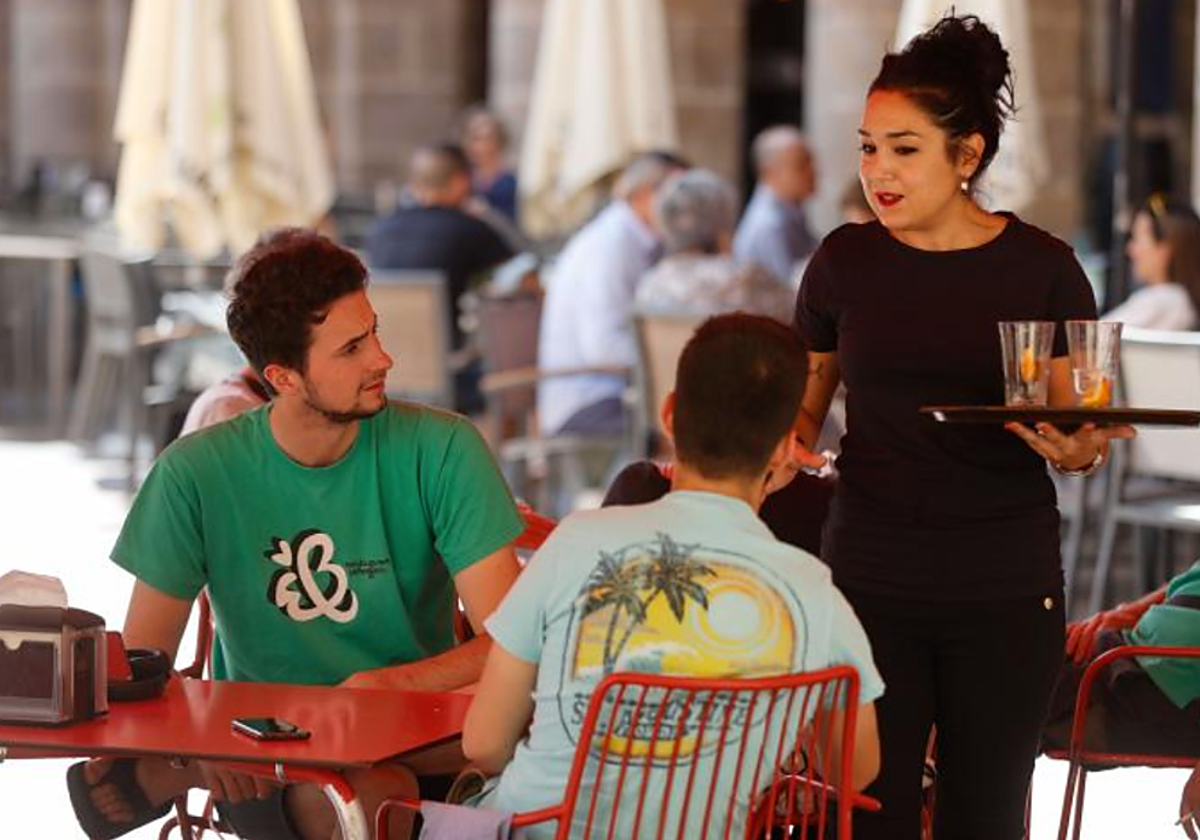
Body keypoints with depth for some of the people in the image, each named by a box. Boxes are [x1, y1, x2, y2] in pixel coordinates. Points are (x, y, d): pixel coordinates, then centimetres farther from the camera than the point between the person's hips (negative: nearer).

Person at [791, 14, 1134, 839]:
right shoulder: (845, 260, 2)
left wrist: (1076, 450, -20)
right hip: (871, 578, 1)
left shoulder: (1043, 267, -3)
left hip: (1005, 589, -1)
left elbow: (1083, 425, 3)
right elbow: (806, 401, 13)